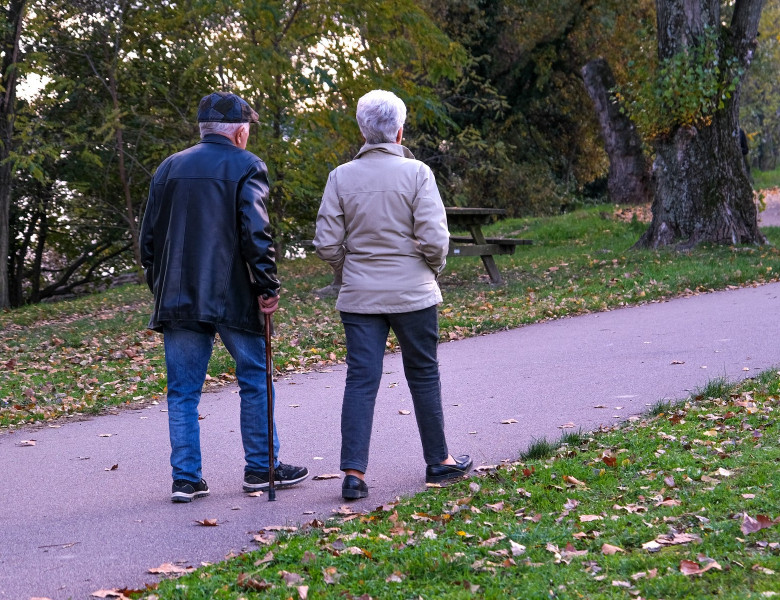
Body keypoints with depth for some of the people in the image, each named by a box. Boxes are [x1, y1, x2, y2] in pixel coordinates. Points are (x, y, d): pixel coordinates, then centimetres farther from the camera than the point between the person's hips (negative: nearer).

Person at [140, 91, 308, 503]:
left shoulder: (169, 168, 11)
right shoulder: (246, 167, -3)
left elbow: (149, 236, 12)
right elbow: (255, 232, -13)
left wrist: (159, 287, 19)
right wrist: (267, 287, -8)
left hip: (179, 299, 4)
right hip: (233, 298, -4)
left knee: (183, 391, 7)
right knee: (255, 380, 11)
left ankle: (186, 478, 6)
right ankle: (261, 468, 16)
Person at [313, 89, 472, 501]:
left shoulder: (341, 177, -1)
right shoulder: (416, 173, -8)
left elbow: (326, 243, -2)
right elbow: (434, 239, -12)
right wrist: (433, 269, 8)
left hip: (359, 296, 2)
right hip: (412, 293, -2)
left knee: (360, 380, 2)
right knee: (423, 376, 12)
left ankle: (354, 471, -5)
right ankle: (438, 462, 24)